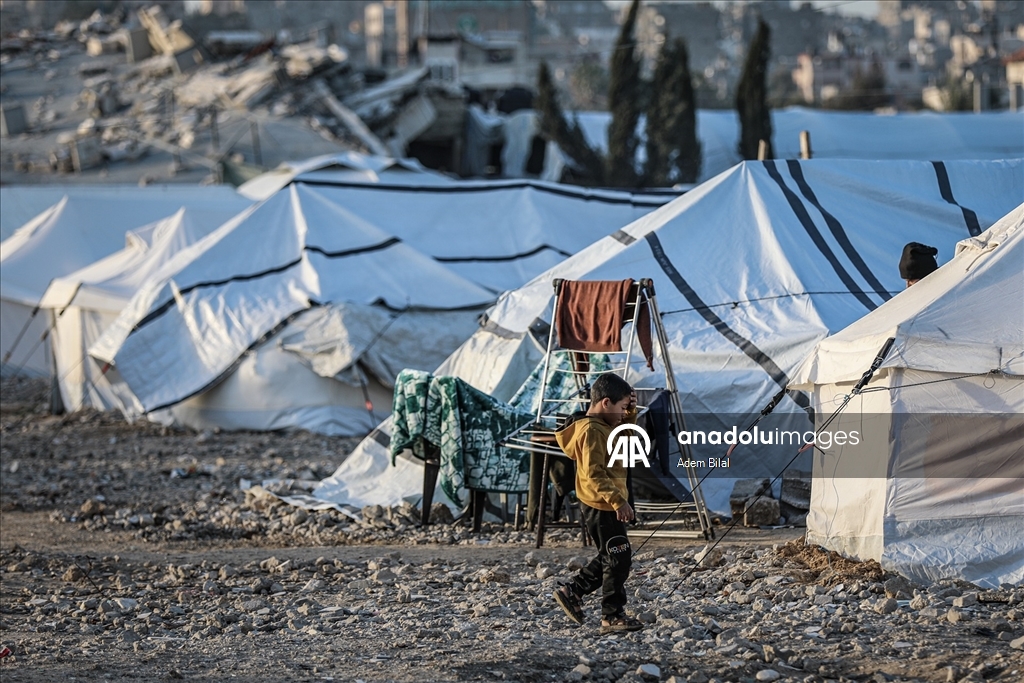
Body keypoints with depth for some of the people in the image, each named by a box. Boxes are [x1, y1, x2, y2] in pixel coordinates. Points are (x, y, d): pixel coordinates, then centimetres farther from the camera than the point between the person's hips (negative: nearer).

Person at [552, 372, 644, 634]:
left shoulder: (604, 427, 11)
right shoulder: (592, 431, -20)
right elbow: (594, 475, -26)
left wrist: (631, 413, 11)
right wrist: (618, 501, -30)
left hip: (605, 507, 11)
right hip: (601, 508, -11)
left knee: (610, 558, 19)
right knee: (618, 559, -6)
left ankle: (572, 592, 25)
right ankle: (613, 616, 0)